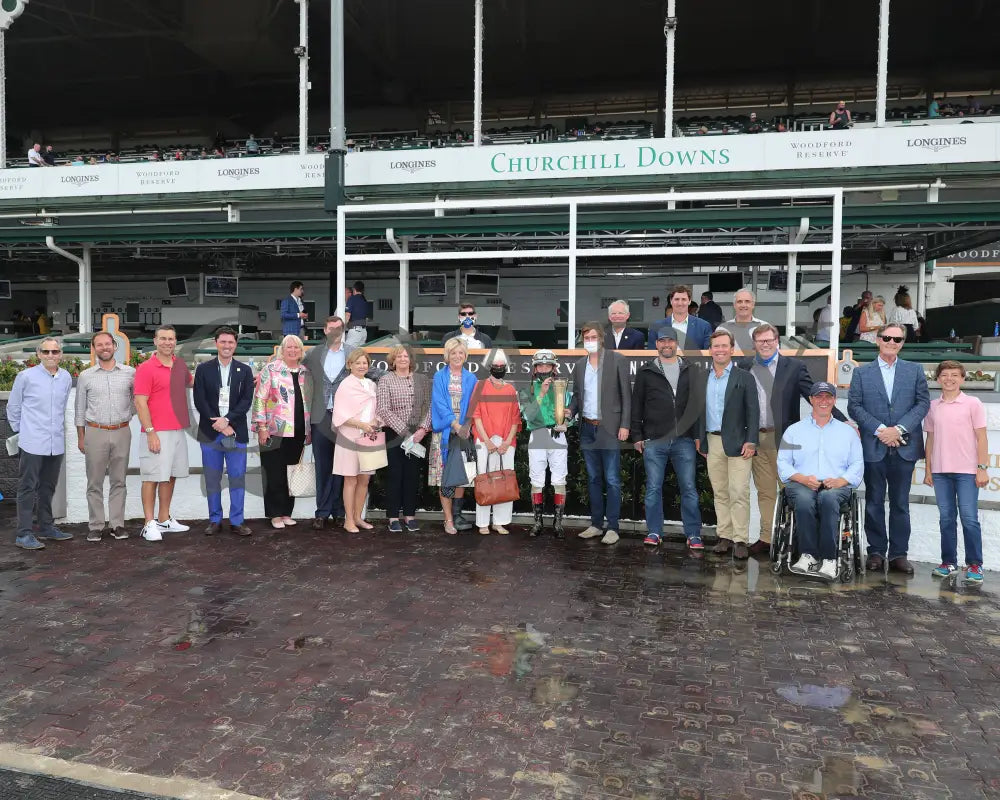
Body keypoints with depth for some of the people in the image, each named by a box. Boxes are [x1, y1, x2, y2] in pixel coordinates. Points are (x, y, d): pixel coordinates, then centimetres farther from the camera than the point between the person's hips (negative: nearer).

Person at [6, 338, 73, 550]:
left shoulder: (66, 378, 7)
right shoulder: (26, 376, -6)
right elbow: (13, 407, 3)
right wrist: (20, 430, 5)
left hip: (56, 443, 5)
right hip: (32, 443, -5)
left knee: (48, 488, 15)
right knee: (27, 488, -1)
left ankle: (46, 527, 26)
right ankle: (24, 534, 3)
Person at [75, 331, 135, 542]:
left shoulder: (130, 373, 2)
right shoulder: (85, 376, 4)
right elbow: (80, 409, 8)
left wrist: (128, 414, 1)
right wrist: (80, 437, 6)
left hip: (122, 432, 0)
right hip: (95, 432, 0)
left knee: (118, 481, 7)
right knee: (95, 482, 4)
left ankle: (118, 524, 13)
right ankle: (96, 525, 11)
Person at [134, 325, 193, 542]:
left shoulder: (180, 365, 10)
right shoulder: (146, 368, -8)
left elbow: (191, 382, 33)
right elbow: (140, 403, -12)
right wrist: (150, 432, -17)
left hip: (178, 430, 7)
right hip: (156, 432, -7)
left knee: (170, 476, 12)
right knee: (152, 477, -2)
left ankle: (164, 520, 21)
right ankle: (149, 524, 5)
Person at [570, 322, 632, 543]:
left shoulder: (617, 360, -3)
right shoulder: (580, 365, 11)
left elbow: (626, 394, -5)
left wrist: (625, 425, -10)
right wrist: (570, 410, -2)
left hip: (609, 428, -5)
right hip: (587, 428, 5)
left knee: (612, 480, -3)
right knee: (593, 479, 12)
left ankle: (613, 527, 3)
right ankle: (596, 524, 19)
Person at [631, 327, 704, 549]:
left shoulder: (690, 372, 11)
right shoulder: (646, 372, 8)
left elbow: (698, 404, 10)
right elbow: (636, 406, 8)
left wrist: (698, 435, 3)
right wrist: (637, 436, 2)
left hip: (684, 440, 0)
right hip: (654, 441, 0)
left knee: (689, 488, 2)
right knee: (653, 488, 5)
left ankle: (693, 534, 9)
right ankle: (654, 532, 14)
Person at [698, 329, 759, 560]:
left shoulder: (744, 378, 0)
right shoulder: (703, 379, 11)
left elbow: (753, 412, -3)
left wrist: (751, 442, -11)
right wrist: (701, 441, 10)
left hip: (737, 443, -4)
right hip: (712, 443, 4)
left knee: (739, 493, -6)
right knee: (720, 493, 8)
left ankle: (740, 540, -1)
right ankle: (725, 537, 15)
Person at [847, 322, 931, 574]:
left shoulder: (915, 371, 9)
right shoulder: (861, 372, 6)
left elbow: (923, 403, 2)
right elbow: (854, 406, 0)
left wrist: (899, 428, -11)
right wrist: (879, 430, -11)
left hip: (904, 447, 1)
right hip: (873, 447, 0)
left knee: (900, 503, 6)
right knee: (874, 502, 6)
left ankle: (899, 554, 12)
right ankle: (876, 552, 14)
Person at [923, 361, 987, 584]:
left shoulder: (973, 403, 0)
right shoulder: (932, 406, 9)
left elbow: (981, 438, -1)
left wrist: (982, 468, -7)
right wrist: (928, 469, 9)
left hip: (967, 471, -3)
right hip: (940, 471, 3)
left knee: (969, 518, -3)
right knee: (946, 518, 8)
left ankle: (974, 564, 7)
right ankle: (948, 561, 15)